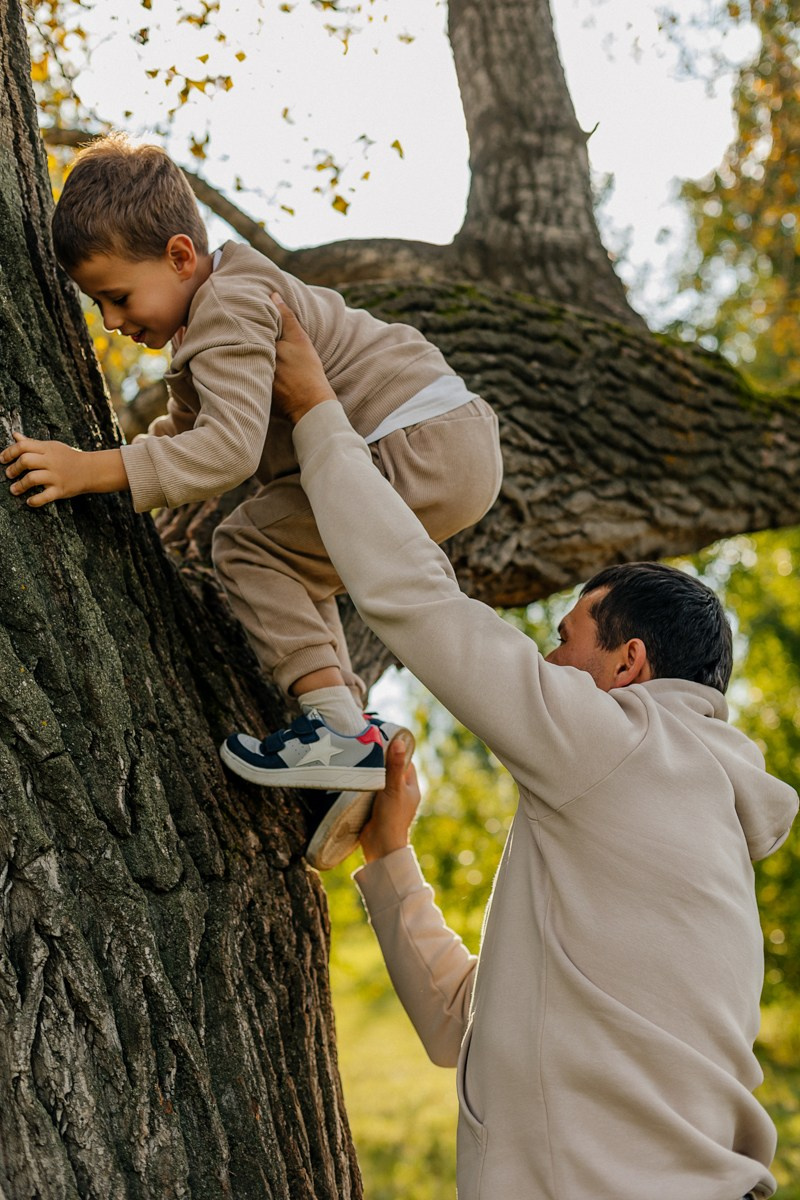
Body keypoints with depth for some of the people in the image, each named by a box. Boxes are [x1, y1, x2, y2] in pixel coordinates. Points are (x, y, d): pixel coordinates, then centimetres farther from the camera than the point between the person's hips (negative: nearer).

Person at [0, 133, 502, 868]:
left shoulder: (228, 311, -18)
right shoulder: (218, 309, 17)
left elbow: (232, 447, -31)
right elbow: (190, 429, 26)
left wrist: (96, 471, -32)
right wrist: (114, 466, 12)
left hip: (427, 447, -11)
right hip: (449, 449, 11)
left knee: (252, 544, -11)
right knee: (294, 581, 20)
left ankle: (341, 728, -17)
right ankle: (359, 752, 14)